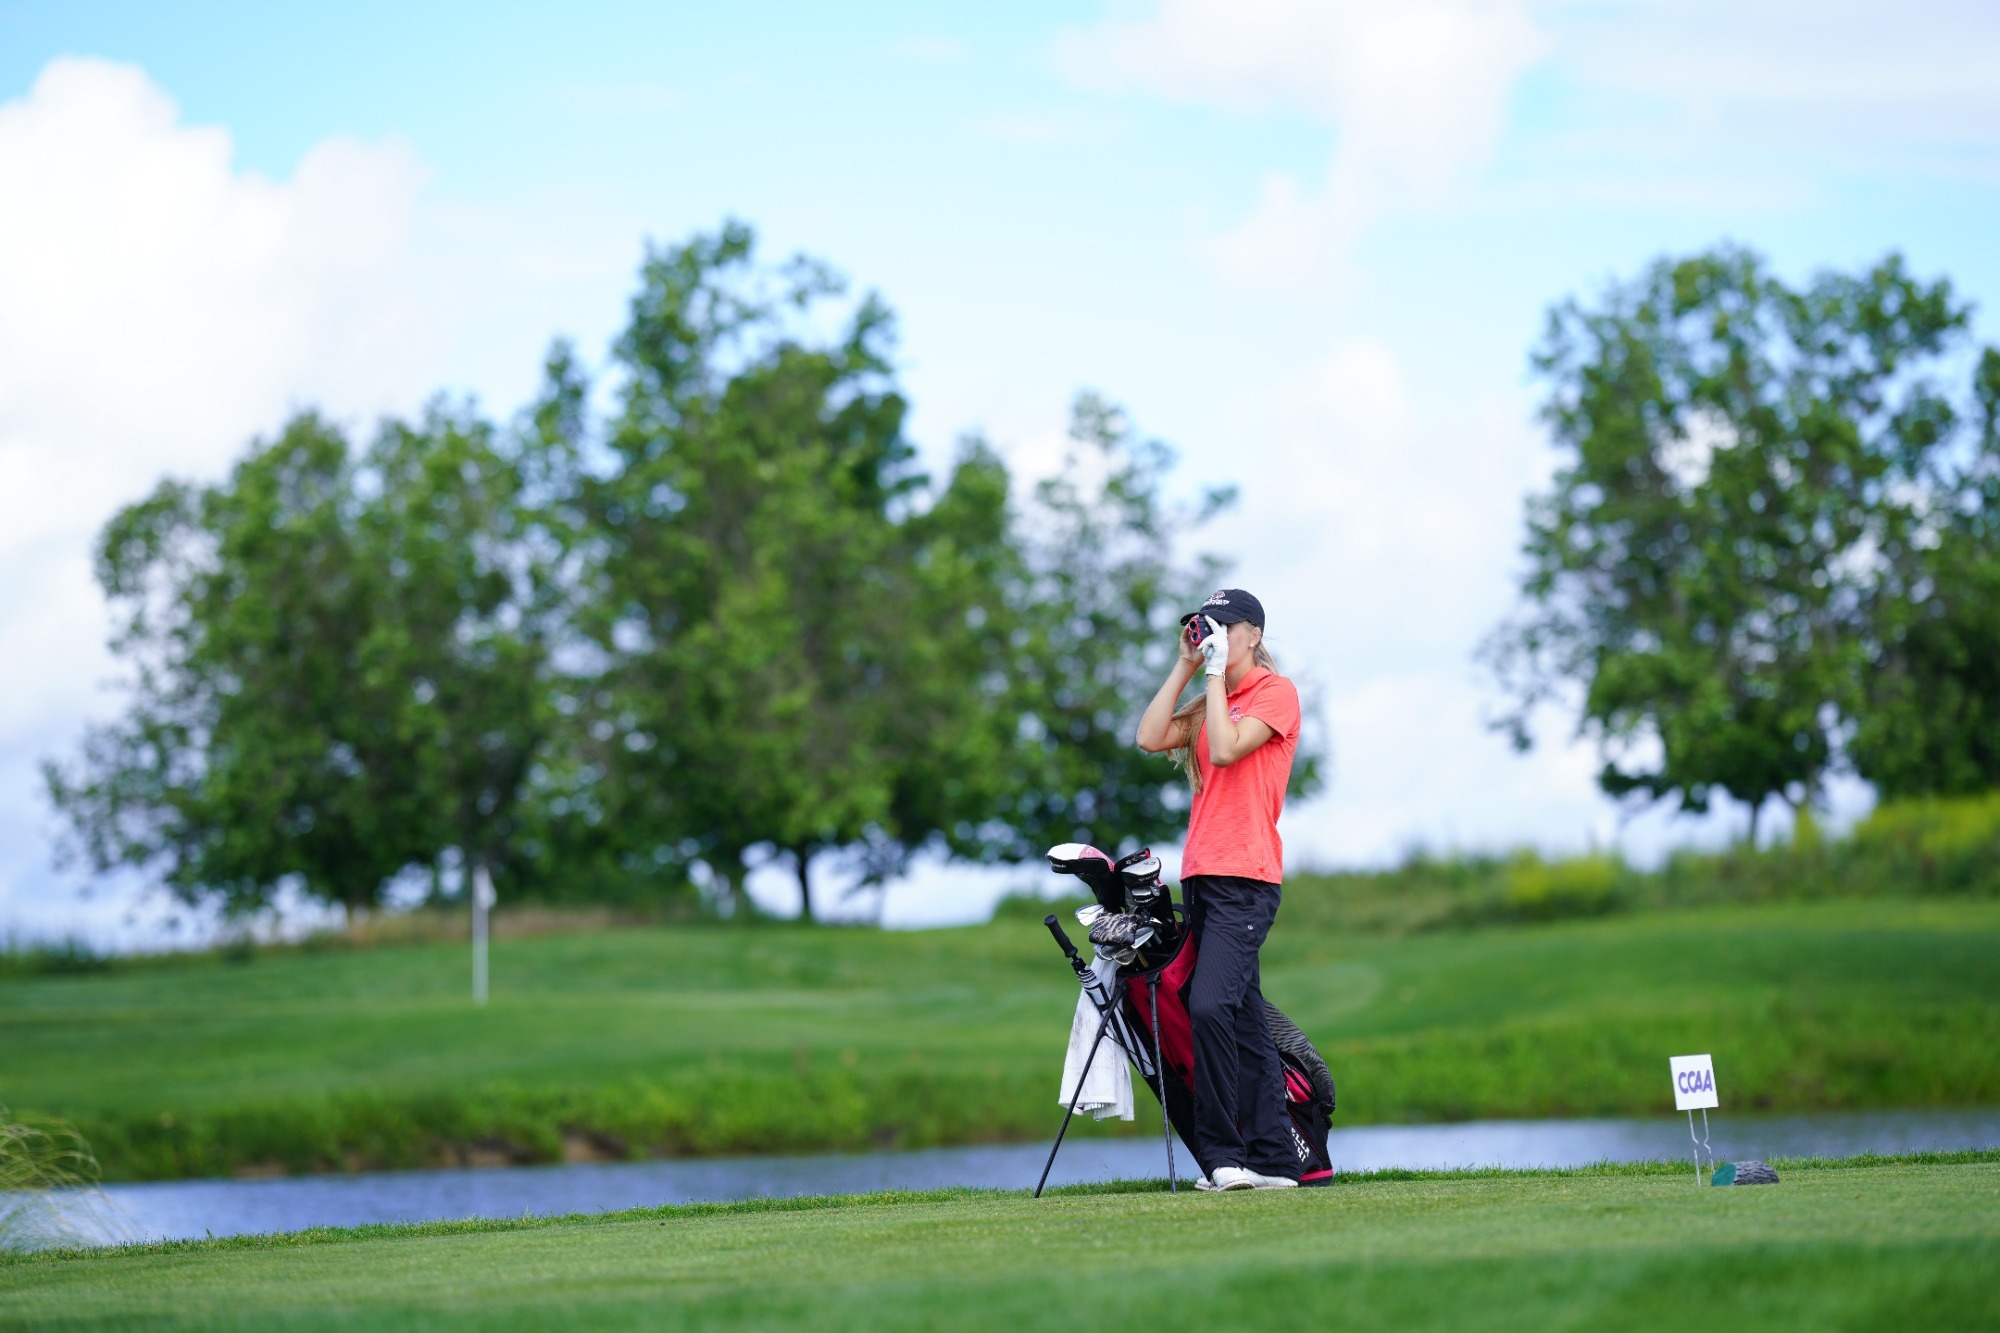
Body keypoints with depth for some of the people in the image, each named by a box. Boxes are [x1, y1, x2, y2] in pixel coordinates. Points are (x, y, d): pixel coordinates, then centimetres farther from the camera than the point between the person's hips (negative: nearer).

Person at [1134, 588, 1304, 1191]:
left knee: (1210, 1005, -21)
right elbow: (1151, 738, 6)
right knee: (1243, 1019, 7)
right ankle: (1274, 1159, 8)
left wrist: (1217, 671, -9)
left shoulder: (1274, 690, -3)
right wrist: (1185, 667, 6)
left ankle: (1222, 1154, -18)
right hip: (1202, 875, 8)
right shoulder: (1210, 700, 20)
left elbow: (1227, 748, -16)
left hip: (1245, 879, -8)